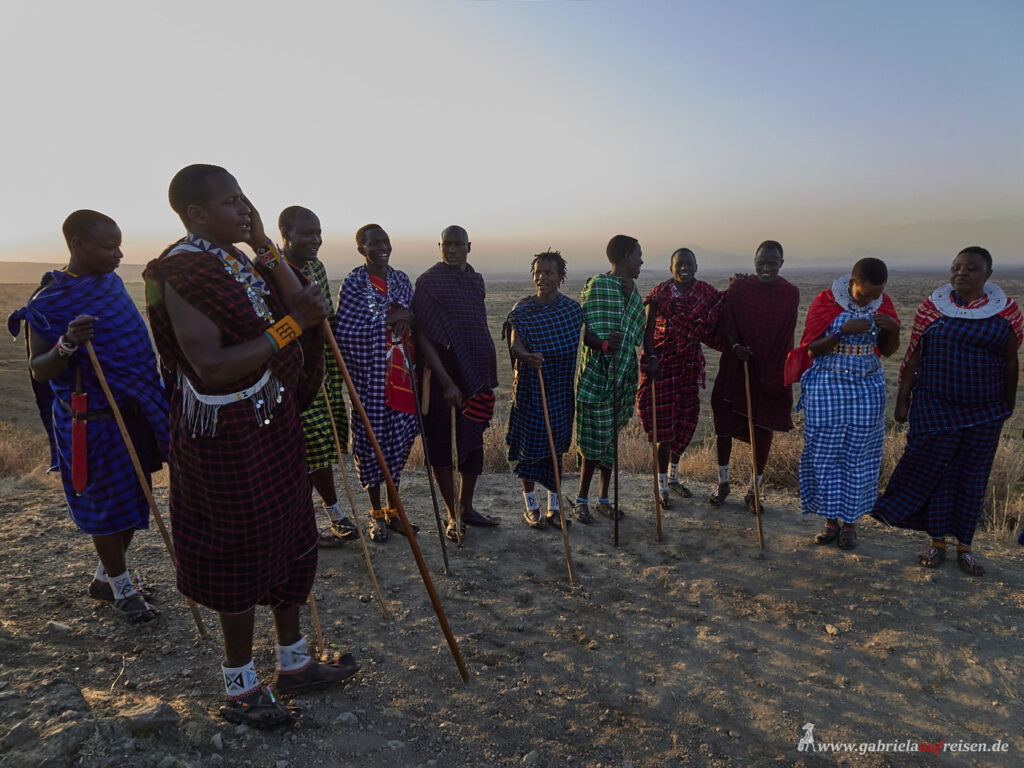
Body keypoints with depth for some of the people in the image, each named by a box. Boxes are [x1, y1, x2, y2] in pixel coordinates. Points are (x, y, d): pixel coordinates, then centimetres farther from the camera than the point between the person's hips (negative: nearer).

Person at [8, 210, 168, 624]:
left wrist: (152, 395, 21)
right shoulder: (49, 301, -15)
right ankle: (121, 589, 25)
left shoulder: (111, 282, 5)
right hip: (93, 420, -7)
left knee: (132, 497, 17)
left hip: (133, 411, 7)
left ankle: (105, 577, 36)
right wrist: (67, 344, -33)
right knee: (109, 505, 5)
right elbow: (38, 371, -13)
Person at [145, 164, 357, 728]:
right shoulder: (182, 271, -18)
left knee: (289, 538, 17)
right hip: (229, 437, -9)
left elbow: (298, 306, 1)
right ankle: (240, 690, 27)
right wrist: (290, 326, -28)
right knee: (244, 554, 5)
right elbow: (211, 368, -27)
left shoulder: (240, 261, 10)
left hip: (272, 426, 9)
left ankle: (294, 664, 36)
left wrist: (264, 246, -3)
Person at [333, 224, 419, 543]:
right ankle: (376, 513, 18)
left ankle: (393, 508, 25)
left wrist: (406, 320, -7)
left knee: (399, 438, 8)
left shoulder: (401, 280, 12)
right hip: (369, 376, -5)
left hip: (400, 374, 5)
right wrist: (389, 318, -16)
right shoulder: (354, 283, -4)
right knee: (372, 438, 1)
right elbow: (344, 331, -16)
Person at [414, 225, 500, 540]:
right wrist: (446, 382, -19)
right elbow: (423, 337, -14)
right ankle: (453, 514, 16)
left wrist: (487, 377, 15)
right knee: (443, 446, 2)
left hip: (477, 374, 6)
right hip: (444, 376, -6)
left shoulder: (475, 280, 11)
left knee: (474, 442, 12)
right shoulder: (428, 281, -9)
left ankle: (467, 507, 27)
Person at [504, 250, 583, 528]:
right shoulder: (522, 310, -4)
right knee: (528, 443, 3)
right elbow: (514, 344, -17)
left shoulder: (572, 309, 3)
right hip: (529, 386, -2)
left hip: (560, 388, 2)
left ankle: (554, 506, 21)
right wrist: (527, 356, -35)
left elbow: (576, 347, 12)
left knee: (555, 443, 8)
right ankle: (531, 505, 19)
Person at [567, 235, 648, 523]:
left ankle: (603, 498, 26)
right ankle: (581, 500, 15)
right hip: (597, 373, -7)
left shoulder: (632, 290, 15)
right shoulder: (597, 285, -10)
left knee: (610, 439, 14)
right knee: (594, 441, -2)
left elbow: (639, 332, 16)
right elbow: (583, 330, -16)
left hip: (624, 375, 7)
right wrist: (601, 343, -34)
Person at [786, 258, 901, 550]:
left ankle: (850, 522, 19)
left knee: (859, 456, 6)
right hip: (827, 386, -2)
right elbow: (811, 350, -9)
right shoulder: (826, 301, -7)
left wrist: (894, 329, -10)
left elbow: (887, 351, 10)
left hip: (867, 388, 2)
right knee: (825, 454, 3)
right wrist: (843, 331, -22)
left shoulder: (883, 303, 3)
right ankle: (831, 519, 18)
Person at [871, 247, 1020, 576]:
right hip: (935, 409, -1)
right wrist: (902, 401, -2)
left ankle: (964, 546, 22)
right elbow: (913, 357, -1)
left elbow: (1011, 362, 5)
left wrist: (1008, 405, 10)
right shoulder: (932, 307, -4)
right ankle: (937, 542, 18)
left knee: (973, 477, 9)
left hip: (985, 412, 1)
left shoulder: (1007, 310, -2)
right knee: (935, 473, 3)